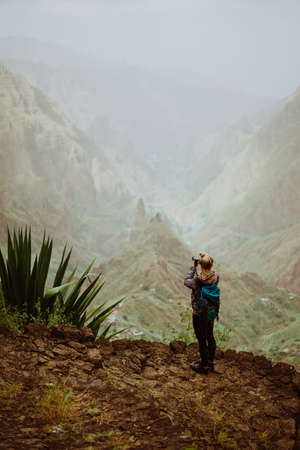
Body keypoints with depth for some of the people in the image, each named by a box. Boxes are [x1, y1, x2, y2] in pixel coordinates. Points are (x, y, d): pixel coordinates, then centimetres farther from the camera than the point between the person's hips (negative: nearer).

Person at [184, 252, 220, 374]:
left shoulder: (198, 281, -27)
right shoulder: (215, 277, -11)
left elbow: (186, 281, -8)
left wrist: (193, 267, -3)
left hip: (200, 315, -6)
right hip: (212, 313, 6)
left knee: (201, 340, 9)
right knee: (210, 337, 22)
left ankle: (204, 366, 22)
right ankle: (210, 362, 37)